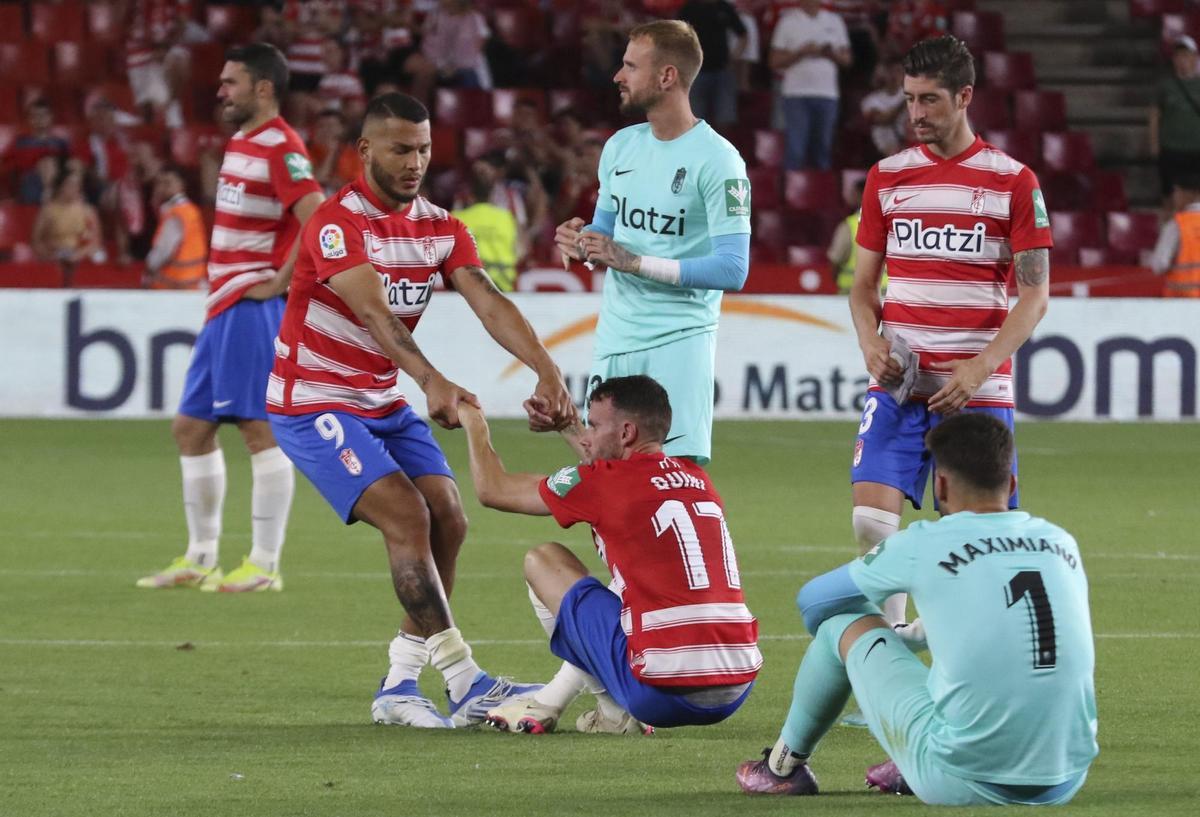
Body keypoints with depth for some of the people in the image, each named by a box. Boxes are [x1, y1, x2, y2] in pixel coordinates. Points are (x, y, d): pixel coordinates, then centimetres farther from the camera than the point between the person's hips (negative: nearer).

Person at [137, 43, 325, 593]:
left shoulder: (280, 148, -14)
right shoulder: (240, 143, 16)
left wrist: (280, 282, -19)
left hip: (254, 309, -10)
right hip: (224, 308, 10)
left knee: (260, 429, -8)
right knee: (191, 428, 12)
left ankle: (264, 566, -5)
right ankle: (200, 559, 19)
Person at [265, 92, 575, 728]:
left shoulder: (439, 227, 2)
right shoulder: (337, 222, -20)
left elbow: (489, 304, -11)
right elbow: (373, 312, -35)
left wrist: (546, 370, -28)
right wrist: (431, 382, -51)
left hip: (385, 405, 8)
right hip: (313, 405, -8)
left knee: (448, 520, -5)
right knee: (407, 518, -20)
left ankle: (399, 686, 3)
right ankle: (466, 684, -20)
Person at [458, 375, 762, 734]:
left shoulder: (604, 481, -3)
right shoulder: (698, 479, 15)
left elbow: (492, 489, 12)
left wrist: (474, 424, 29)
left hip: (662, 693, -7)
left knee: (542, 560, 10)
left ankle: (614, 711, 12)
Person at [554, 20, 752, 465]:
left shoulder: (717, 159, -12)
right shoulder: (621, 146, 11)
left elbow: (733, 269, -17)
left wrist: (634, 262, -20)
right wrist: (581, 243, -1)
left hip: (679, 341, -7)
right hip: (614, 340, 7)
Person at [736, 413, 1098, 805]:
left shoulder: (923, 545, -4)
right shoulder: (1062, 544, 8)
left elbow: (812, 600, 15)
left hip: (964, 784, -5)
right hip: (1065, 783, 5)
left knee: (843, 623, 15)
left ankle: (784, 765, 36)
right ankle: (910, 772, 44)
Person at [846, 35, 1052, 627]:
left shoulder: (1013, 182, 0)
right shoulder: (887, 178, 10)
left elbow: (1034, 294, -2)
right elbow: (864, 284, 16)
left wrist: (979, 368, -15)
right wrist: (870, 341, -6)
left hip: (978, 386, -2)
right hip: (898, 380, 2)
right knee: (871, 518, -12)